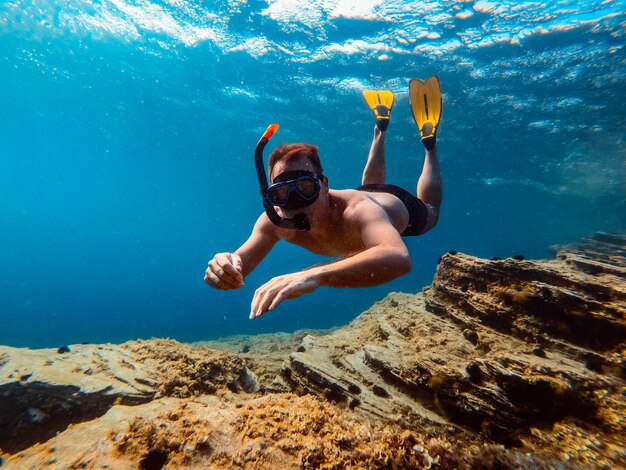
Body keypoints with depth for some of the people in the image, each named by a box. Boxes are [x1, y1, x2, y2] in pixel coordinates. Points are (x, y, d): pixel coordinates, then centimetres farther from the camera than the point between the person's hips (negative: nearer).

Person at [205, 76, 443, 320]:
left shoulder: (357, 210, -52)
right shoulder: (272, 221, -35)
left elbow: (399, 259, -69)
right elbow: (239, 269, -32)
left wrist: (316, 275, -81)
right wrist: (224, 267, -57)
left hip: (396, 203, -3)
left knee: (430, 212, 33)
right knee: (370, 185, 40)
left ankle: (429, 142, 43)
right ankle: (380, 129, 55)